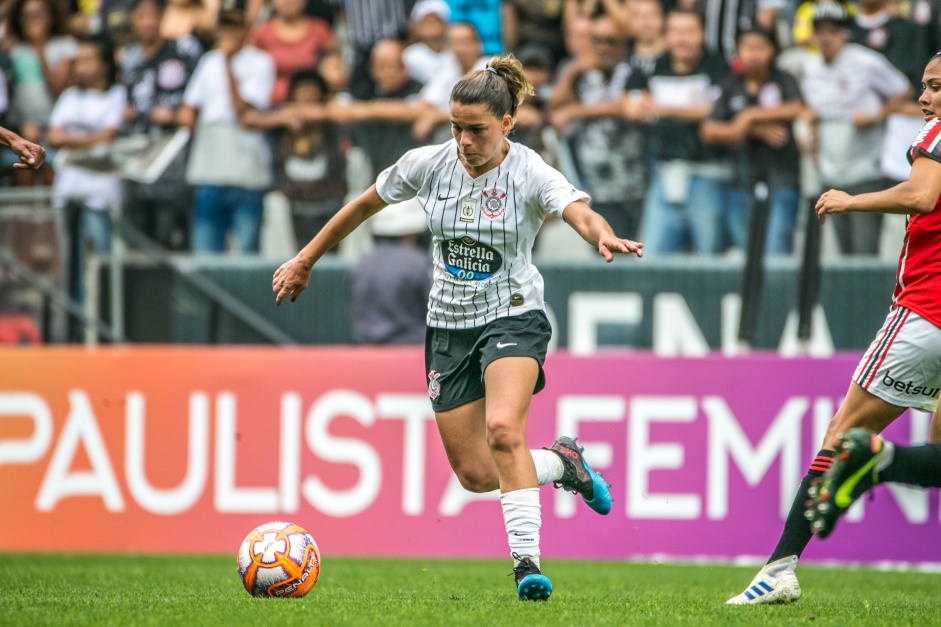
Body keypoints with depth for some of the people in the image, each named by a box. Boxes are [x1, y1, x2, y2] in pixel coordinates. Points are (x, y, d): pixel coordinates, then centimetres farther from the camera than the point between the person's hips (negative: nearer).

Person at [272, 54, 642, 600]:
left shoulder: (531, 174, -16)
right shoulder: (429, 164, -5)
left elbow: (580, 213, -35)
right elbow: (364, 206, 10)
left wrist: (604, 237, -59)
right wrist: (306, 260, 17)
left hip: (513, 315, -4)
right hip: (450, 324, 4)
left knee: (503, 429, -31)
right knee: (475, 474, 3)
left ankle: (527, 560, -25)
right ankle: (562, 463, 31)